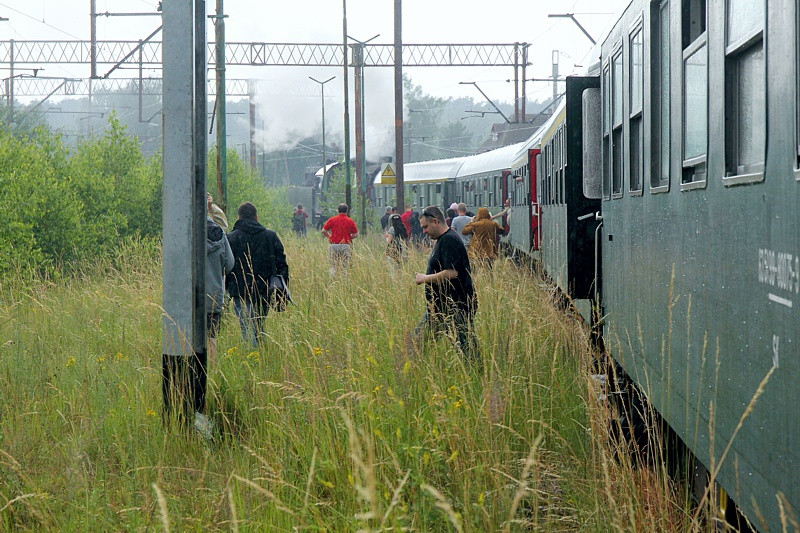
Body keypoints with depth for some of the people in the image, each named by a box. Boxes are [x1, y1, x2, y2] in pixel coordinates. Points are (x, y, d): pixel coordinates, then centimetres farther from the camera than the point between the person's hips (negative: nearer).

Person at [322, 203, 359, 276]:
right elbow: (356, 234, 2)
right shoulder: (351, 221, -1)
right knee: (345, 267, 4)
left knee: (333, 266, 5)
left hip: (334, 245, 1)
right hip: (345, 245, 0)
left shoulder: (332, 219, 1)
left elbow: (324, 231, 1)